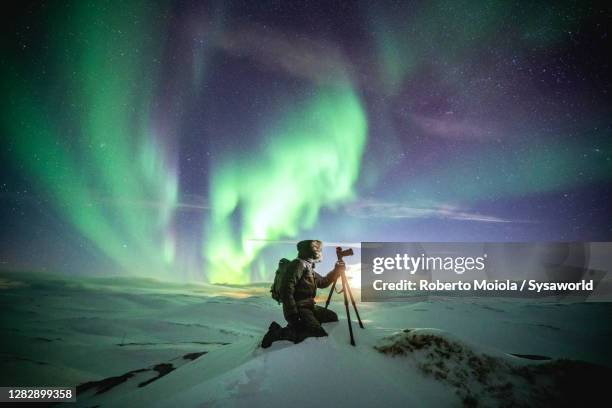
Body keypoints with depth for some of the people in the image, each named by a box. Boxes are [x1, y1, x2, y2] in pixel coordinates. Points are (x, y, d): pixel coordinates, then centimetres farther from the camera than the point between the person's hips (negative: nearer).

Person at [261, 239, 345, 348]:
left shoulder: (308, 267, 16)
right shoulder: (298, 264, -14)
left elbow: (323, 282, 29)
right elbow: (286, 290, -24)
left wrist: (336, 271, 15)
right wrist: (293, 316, -27)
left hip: (308, 306, 10)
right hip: (298, 308, -10)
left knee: (332, 317, 16)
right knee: (319, 335, -23)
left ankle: (298, 327, 12)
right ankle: (278, 332, -13)